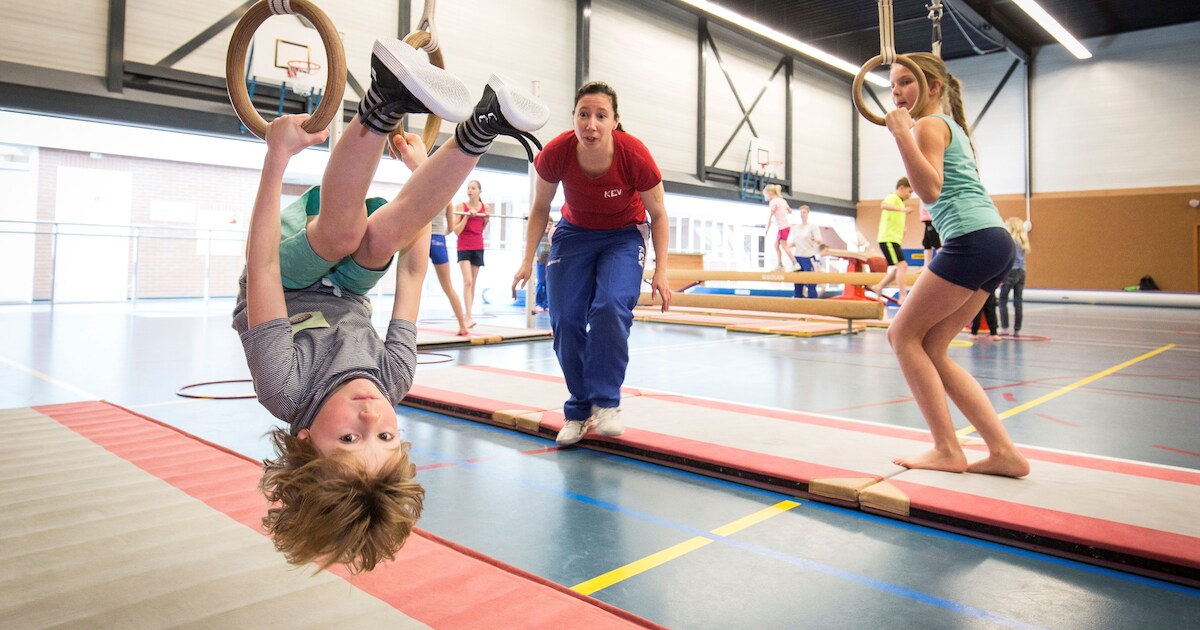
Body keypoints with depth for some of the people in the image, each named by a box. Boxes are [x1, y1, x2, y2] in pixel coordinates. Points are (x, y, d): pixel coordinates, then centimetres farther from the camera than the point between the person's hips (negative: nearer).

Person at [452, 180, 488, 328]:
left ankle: (467, 315, 17)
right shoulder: (461, 206, -6)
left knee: (473, 283, 8)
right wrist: (467, 216, -19)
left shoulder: (484, 207, 4)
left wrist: (486, 220, -3)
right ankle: (469, 317, -18)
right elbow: (456, 231, -10)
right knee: (467, 281, -15)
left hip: (478, 247, 4)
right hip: (464, 247, -4)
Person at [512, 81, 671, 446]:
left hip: (624, 235, -2)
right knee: (565, 320, -8)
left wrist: (661, 272, -14)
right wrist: (528, 260, -7)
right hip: (575, 234, 2)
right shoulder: (556, 153, -23)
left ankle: (606, 402, -11)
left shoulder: (635, 156, -27)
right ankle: (579, 410, 8)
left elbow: (658, 214, -11)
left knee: (610, 306, -27)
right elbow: (540, 208, -4)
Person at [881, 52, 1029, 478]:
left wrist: (902, 134, -21)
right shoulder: (951, 126, 26)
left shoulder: (929, 125, -3)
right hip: (996, 241, 10)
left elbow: (930, 190, -19)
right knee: (930, 349, 9)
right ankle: (1003, 451, 7)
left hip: (972, 239, -10)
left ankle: (948, 451, -3)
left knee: (903, 334, -2)